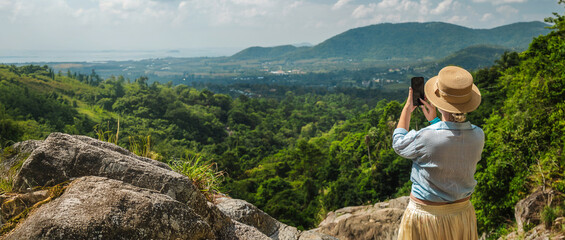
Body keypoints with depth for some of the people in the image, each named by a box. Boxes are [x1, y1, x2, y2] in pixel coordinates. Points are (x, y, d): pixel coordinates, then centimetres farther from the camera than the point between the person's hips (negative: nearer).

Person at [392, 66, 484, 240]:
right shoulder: (478, 136, -11)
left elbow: (399, 144, -5)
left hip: (426, 215, -5)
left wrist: (407, 109, 3)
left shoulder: (425, 138, -28)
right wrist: (434, 120, 12)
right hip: (462, 212, 5)